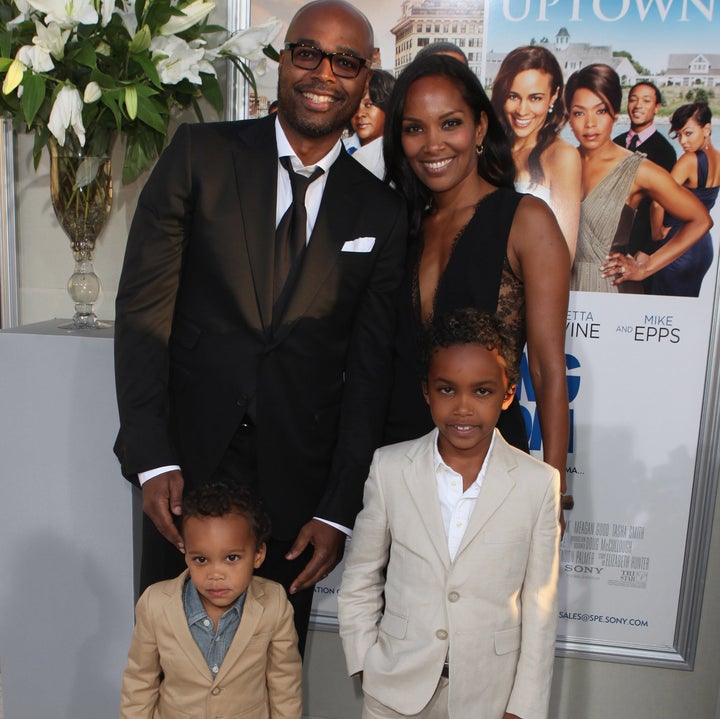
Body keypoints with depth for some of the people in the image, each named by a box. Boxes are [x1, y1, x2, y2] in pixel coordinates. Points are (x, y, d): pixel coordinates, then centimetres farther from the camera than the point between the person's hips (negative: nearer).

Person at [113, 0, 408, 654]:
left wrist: (338, 511, -2)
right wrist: (152, 457, -11)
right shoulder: (199, 153, -1)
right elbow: (142, 305, -4)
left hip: (297, 478, 1)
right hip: (186, 459, 0)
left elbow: (370, 371, 2)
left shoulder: (382, 214, 2)